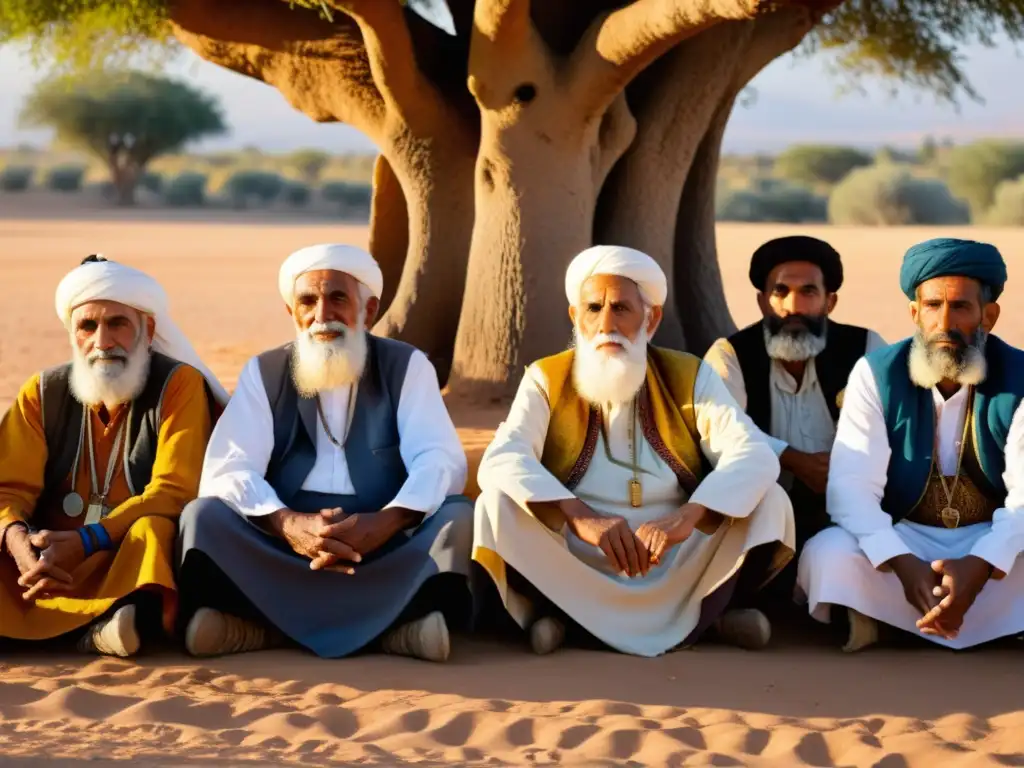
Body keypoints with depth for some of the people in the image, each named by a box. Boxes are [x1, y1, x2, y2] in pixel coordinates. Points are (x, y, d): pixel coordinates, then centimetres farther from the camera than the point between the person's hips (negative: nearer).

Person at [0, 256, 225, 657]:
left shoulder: (179, 384, 0)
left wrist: (85, 542, -24)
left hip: (136, 561, -3)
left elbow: (173, 491, -11)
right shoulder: (43, 393, 11)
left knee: (156, 528, -34)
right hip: (49, 562, 3)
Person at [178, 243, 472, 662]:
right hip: (282, 547, 1)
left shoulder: (406, 367, 6)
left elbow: (442, 460, -7)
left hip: (387, 551, -1)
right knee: (204, 516, -24)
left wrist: (387, 521, -27)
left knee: (457, 517, -27)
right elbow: (226, 469, -5)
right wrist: (287, 524, -26)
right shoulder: (263, 373, 7)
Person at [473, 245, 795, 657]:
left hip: (681, 566, 1)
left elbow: (755, 457, -14)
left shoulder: (690, 378, 2)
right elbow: (501, 461, -18)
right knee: (499, 503, -25)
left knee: (768, 500, -20)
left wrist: (687, 517, -34)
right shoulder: (546, 381, 0)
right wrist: (581, 517, -36)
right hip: (574, 568, -1)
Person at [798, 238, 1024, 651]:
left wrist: (980, 566, -39)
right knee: (825, 555, -31)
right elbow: (852, 487, -17)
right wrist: (903, 564, -36)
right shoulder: (877, 375, -8)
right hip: (904, 539, 0)